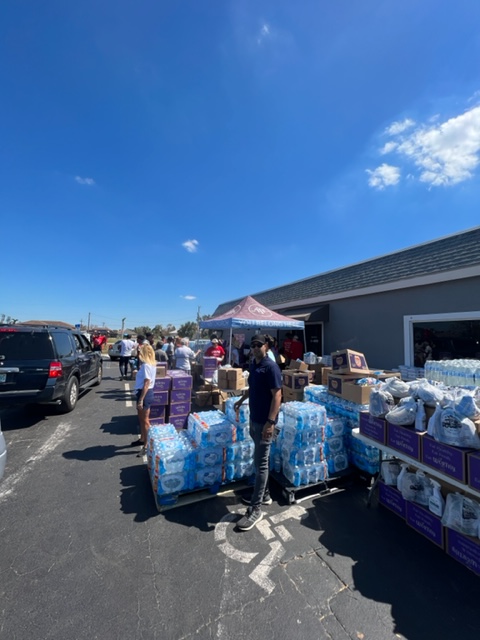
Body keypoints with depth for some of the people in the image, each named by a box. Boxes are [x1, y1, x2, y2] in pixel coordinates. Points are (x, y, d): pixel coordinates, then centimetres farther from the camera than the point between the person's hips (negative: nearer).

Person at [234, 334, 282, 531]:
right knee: (260, 460, 19)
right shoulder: (253, 364, 6)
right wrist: (241, 400, 32)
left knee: (260, 463, 1)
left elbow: (277, 395, -21)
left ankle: (255, 509, 13)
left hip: (265, 422, -8)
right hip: (254, 419, 8)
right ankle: (264, 495, 36)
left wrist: (270, 422, -25)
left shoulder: (271, 367, -19)